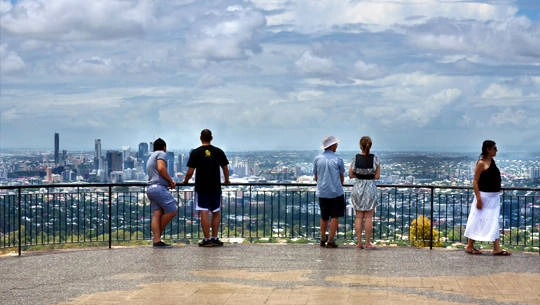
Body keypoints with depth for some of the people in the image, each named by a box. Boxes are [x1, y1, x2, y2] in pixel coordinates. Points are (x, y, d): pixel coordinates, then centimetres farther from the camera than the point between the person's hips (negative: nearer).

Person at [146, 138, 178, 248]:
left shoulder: (151, 157, 30)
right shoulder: (161, 154, 0)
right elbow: (161, 168, -17)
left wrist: (170, 182, 18)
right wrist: (170, 180, -5)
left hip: (151, 188, 9)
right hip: (159, 187, -9)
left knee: (157, 214, 0)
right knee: (172, 210, -6)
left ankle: (156, 240, -8)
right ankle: (159, 232, 1)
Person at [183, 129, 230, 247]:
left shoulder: (196, 152, -4)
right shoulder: (219, 152, 4)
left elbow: (190, 172, -6)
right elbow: (225, 168, 11)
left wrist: (185, 181, 13)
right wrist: (226, 180, 29)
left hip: (201, 187, -2)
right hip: (215, 187, 2)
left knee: (204, 213, -1)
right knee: (216, 213, 12)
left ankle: (207, 239, -2)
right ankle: (215, 238, 12)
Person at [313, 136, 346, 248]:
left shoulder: (317, 158, 1)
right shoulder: (337, 159, -7)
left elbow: (316, 177, 9)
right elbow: (342, 177, 4)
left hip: (322, 192, 4)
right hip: (336, 192, -4)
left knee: (324, 217, 16)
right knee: (335, 217, 3)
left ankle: (323, 239, 21)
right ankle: (331, 240, 1)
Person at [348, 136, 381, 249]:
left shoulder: (355, 158, -5)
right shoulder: (375, 158, -8)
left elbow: (351, 175, -1)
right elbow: (377, 176, -6)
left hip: (358, 188, 1)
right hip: (370, 188, -1)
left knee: (359, 217, 8)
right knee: (368, 217, 4)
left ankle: (359, 243, 8)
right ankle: (368, 243, 6)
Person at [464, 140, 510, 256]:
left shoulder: (492, 161, 10)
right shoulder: (481, 163, -14)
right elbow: (475, 182, -16)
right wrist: (478, 198, -20)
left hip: (494, 197, 8)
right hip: (484, 196, -8)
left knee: (494, 222, 7)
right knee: (477, 221, 0)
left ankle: (497, 248, 8)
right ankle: (469, 246, 10)